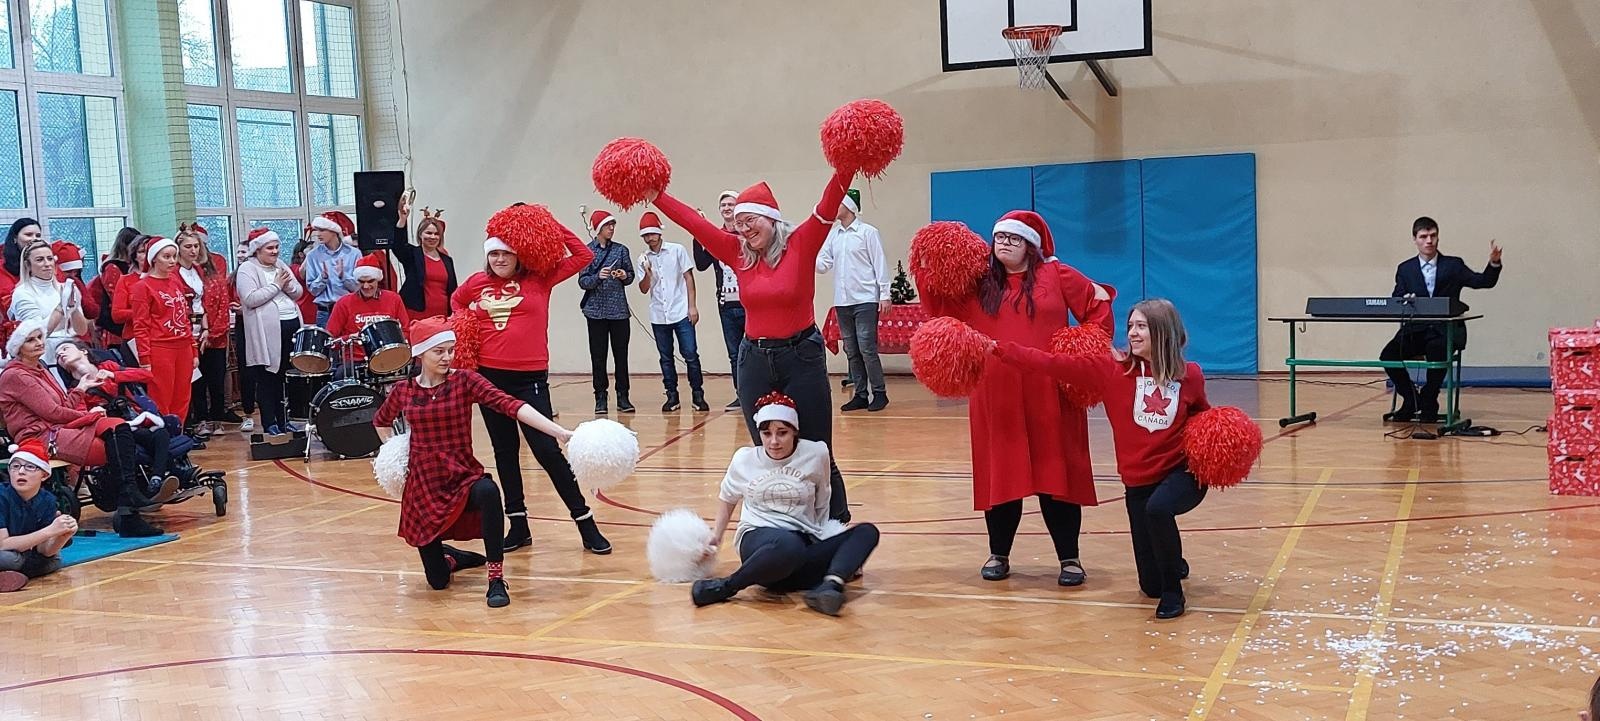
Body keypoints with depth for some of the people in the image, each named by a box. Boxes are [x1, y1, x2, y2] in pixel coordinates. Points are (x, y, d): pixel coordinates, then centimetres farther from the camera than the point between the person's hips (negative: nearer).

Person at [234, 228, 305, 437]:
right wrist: (276, 285, -13)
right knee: (268, 378, -1)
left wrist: (288, 285, -5)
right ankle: (269, 424, 3)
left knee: (285, 376, 10)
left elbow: (298, 293, 16)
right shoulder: (247, 270, -5)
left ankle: (283, 420, 18)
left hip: (292, 324, 6)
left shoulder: (281, 266, 16)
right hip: (267, 330, -6)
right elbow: (250, 299, -18)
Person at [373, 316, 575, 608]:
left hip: (464, 477, -2)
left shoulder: (465, 381, -7)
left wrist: (559, 431, -35)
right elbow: (381, 422, 23)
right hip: (423, 486, 2)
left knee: (487, 491, -40)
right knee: (438, 580, 1)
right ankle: (454, 557, 40)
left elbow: (511, 406, -22)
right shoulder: (403, 391, 0)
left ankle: (496, 578, -26)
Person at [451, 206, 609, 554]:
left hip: (529, 377, -4)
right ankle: (518, 525, 20)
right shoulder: (477, 282, 5)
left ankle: (585, 523, 1)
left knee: (547, 450, -7)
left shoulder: (538, 279, -2)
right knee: (504, 451, 11)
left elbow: (583, 256, -7)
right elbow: (456, 301, 27)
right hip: (489, 375, 4)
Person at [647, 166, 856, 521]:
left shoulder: (800, 245, -6)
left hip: (802, 357, -4)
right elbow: (695, 223, 2)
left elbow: (828, 208, -19)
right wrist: (656, 196, -3)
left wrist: (846, 168, -32)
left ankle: (839, 525, 14)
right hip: (754, 360, 4)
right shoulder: (738, 253, 4)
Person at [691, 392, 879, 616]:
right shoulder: (744, 458, 6)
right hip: (759, 541, -3)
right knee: (788, 545, -42)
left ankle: (831, 585, -45)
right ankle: (726, 587, -27)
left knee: (867, 532, -22)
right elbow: (728, 498, 25)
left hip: (806, 543, 3)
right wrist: (716, 536, 21)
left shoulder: (816, 454, 4)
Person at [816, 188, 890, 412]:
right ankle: (860, 395, 13)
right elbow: (823, 264, 9)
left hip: (865, 300, -6)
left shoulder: (868, 232, -3)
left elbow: (879, 264, -5)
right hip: (842, 302, 6)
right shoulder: (833, 235, 12)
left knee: (867, 349, -9)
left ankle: (879, 393, 0)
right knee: (852, 351, 8)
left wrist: (885, 295, -9)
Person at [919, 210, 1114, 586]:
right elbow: (941, 311, 11)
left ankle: (1069, 559, 10)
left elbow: (1099, 304, 6)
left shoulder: (1056, 276, 2)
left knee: (1055, 474, 1)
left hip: (1047, 396, -2)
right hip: (996, 397, 3)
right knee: (1000, 476, 8)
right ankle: (998, 555, 22)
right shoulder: (980, 283, 11)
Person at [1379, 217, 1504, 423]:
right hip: (1415, 330, 2)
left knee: (1436, 351, -35)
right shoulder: (1405, 269, 13)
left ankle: (1428, 406, -13)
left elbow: (1484, 282, 1)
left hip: (1444, 331, -2)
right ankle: (1412, 401, 0)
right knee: (1388, 355, -23)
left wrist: (1494, 263, -18)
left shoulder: (1453, 265, 9)